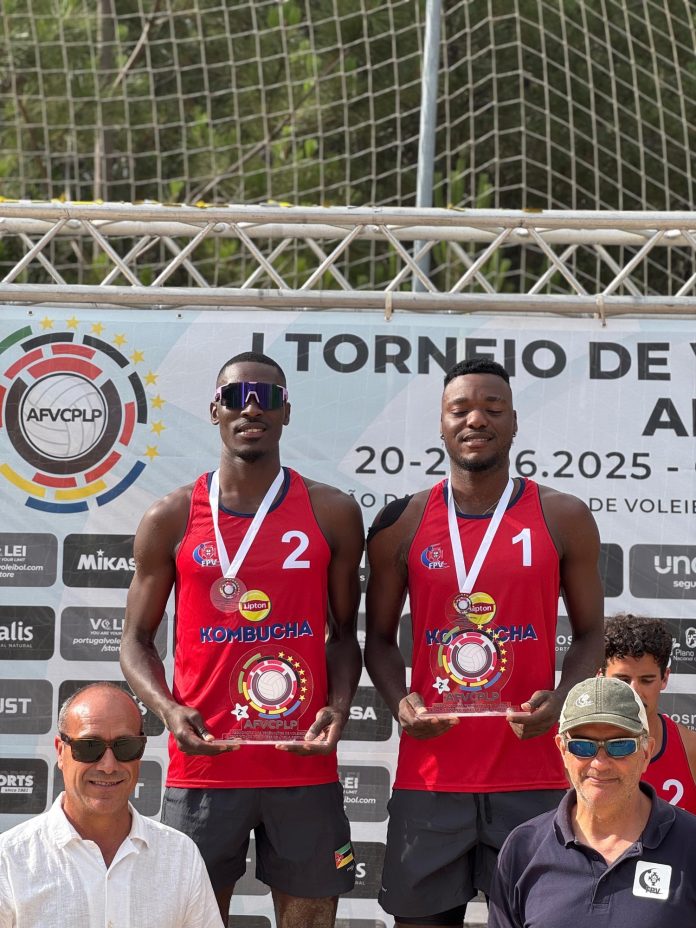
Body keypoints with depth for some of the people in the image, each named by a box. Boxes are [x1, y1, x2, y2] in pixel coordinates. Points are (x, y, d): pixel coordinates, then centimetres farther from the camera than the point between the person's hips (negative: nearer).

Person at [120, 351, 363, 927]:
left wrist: (338, 708, -7)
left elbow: (343, 633, 11)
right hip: (203, 765, 0)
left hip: (304, 766, 0)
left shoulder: (332, 513, 5)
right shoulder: (172, 519, 4)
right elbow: (137, 639, 8)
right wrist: (169, 710, -10)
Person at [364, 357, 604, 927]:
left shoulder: (564, 519, 4)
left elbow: (589, 634, 9)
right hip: (429, 775, 1)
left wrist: (562, 699, -10)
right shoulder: (402, 523, 6)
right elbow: (380, 636, 12)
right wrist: (399, 701, -8)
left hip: (533, 773, -1)